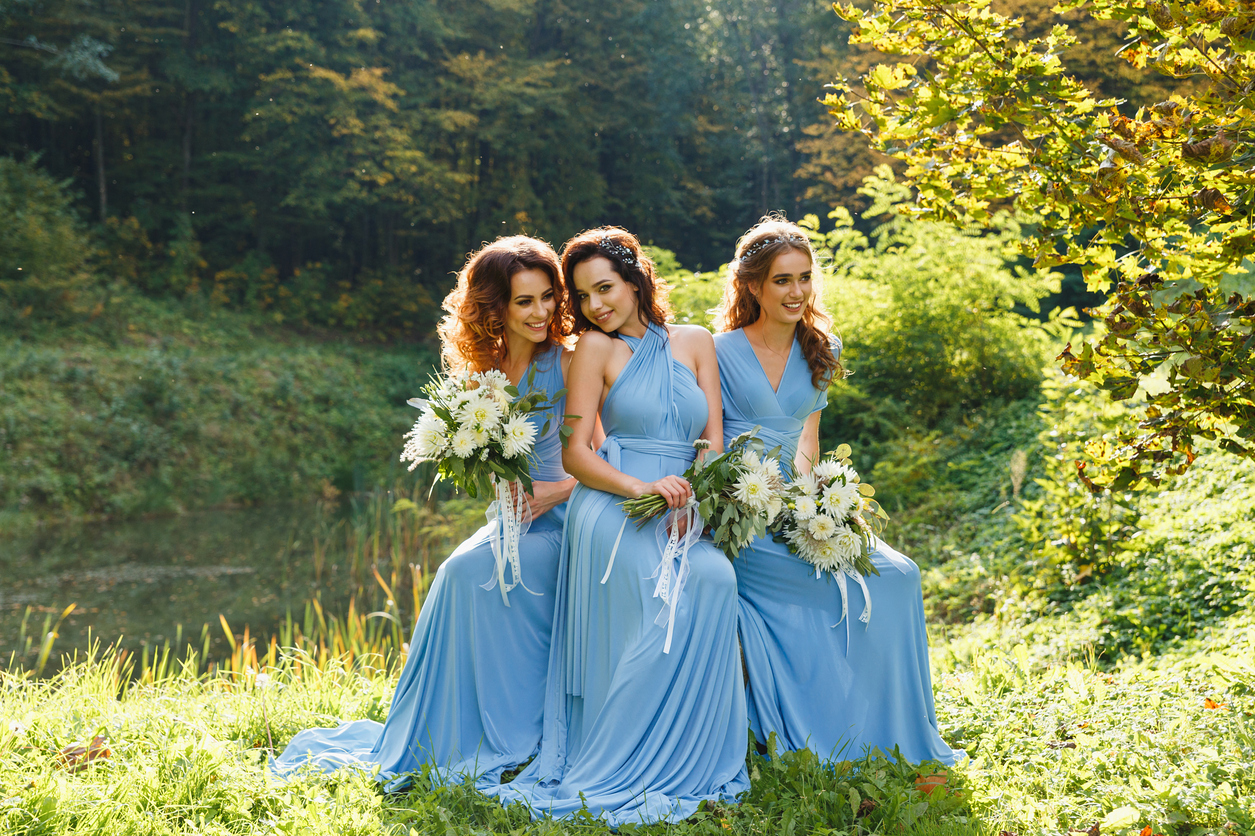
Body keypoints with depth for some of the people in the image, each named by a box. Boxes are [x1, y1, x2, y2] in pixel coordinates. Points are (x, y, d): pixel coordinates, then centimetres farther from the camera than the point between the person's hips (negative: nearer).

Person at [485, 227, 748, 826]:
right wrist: (640, 487, -17)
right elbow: (575, 453, 0)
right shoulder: (596, 347, 6)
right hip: (613, 505, -4)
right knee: (688, 591, -29)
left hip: (686, 504, 4)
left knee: (717, 580, -28)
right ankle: (622, 771, -19)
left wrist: (691, 500, -9)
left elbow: (714, 440, 10)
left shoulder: (694, 342, 16)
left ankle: (691, 760, -15)